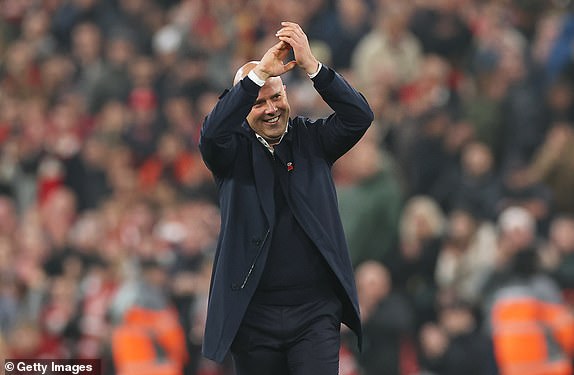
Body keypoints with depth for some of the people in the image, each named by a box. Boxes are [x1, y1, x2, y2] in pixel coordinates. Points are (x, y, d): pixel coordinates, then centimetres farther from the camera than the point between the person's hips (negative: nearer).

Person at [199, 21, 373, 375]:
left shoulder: (311, 139, 7)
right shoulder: (234, 149, 4)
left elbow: (360, 117, -8)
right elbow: (212, 133, -18)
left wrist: (311, 64, -18)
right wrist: (259, 73, -23)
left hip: (316, 310, 0)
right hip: (253, 315, 0)